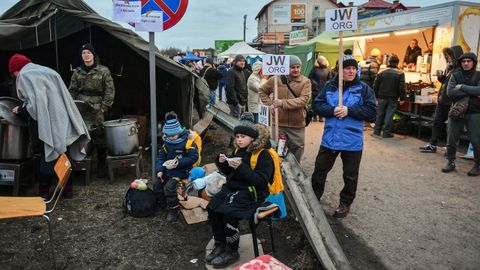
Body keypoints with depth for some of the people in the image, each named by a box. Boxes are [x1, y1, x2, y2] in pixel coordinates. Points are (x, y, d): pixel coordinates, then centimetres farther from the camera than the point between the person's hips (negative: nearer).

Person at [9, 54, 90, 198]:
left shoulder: (24, 75, -2)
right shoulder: (47, 71, 21)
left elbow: (33, 104, -14)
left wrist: (20, 110, 4)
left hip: (47, 124, -7)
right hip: (63, 121, 7)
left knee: (48, 156, 2)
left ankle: (44, 191, 13)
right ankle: (68, 188, 20)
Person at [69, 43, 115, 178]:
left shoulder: (103, 71, 2)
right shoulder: (77, 72, 13)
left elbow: (110, 90, 0)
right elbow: (72, 90, 17)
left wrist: (104, 107, -6)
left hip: (97, 110, -3)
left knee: (99, 137, -5)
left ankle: (101, 166, 10)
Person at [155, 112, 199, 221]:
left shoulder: (188, 141, -17)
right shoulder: (166, 142, 3)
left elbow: (193, 157, -19)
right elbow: (161, 156, 9)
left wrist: (178, 163, -27)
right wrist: (159, 170, -6)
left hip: (182, 170, -7)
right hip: (168, 169, 7)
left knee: (169, 186, -23)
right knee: (157, 184, -2)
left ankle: (174, 210, -3)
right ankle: (161, 205, 21)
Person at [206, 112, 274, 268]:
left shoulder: (263, 155, -13)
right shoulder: (238, 150, 10)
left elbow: (261, 181, -22)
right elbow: (230, 173, 18)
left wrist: (241, 167, -30)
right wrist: (223, 163, -4)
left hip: (252, 193, -7)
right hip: (233, 187, 7)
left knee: (229, 215, -25)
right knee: (212, 209, -12)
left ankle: (232, 252, -3)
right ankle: (220, 245, 5)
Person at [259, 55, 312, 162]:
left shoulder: (305, 81, -7)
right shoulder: (276, 79, -2)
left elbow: (303, 100, -19)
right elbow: (262, 90, 14)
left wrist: (283, 103, -27)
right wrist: (270, 104, 0)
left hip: (297, 125, -1)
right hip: (278, 124, 1)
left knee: (297, 150, 13)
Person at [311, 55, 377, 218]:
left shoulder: (363, 89, -4)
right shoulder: (330, 86, 3)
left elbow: (371, 112, -9)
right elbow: (318, 104, 1)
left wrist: (349, 110, -18)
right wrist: (332, 110, -18)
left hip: (352, 141, -2)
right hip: (329, 138, 2)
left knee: (350, 176, 12)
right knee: (320, 169, 13)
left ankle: (345, 203, 32)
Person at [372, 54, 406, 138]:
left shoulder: (381, 72, 1)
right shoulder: (400, 73, -6)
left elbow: (375, 85, 4)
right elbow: (402, 87, -8)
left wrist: (376, 95, 12)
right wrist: (402, 98, -3)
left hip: (382, 97, 2)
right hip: (393, 98, -2)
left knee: (380, 114, 11)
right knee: (389, 115, 2)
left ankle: (377, 130, 14)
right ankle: (386, 132, 4)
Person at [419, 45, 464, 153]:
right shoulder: (449, 67, 12)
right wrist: (441, 77, 4)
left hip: (451, 102, -9)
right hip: (442, 100, 9)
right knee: (437, 121, 13)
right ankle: (432, 145, 22)